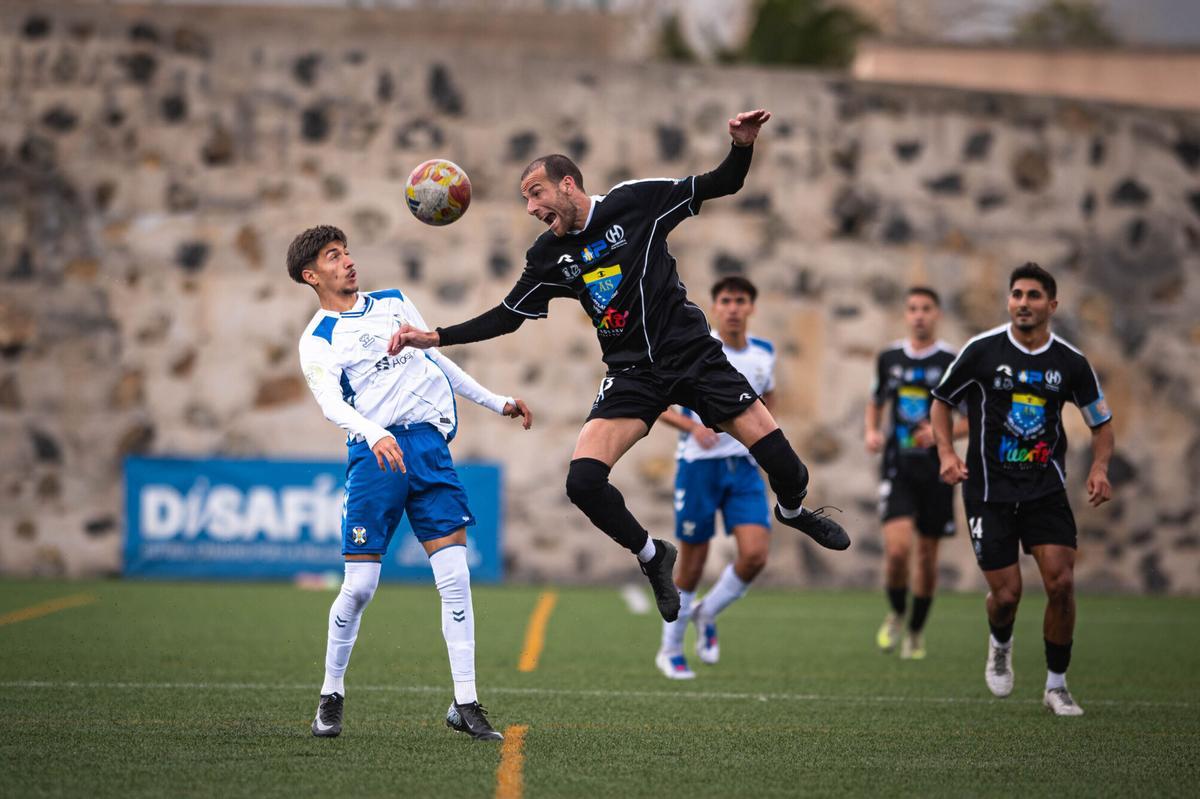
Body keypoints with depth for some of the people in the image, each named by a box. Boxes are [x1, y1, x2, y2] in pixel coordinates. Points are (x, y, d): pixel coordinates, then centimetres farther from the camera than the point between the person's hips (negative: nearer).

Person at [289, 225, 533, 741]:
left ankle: (465, 703, -5)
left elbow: (437, 358, 29)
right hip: (374, 453, -4)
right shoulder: (317, 342, 1)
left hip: (429, 444, 4)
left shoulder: (394, 303, 18)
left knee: (455, 577, -7)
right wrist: (374, 435, -34)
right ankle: (331, 695, 15)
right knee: (360, 585, -5)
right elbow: (331, 404, -16)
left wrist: (495, 402, 29)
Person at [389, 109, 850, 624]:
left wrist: (743, 146, -22)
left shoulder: (635, 202, -7)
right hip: (632, 372, 2)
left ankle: (793, 509, 29)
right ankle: (651, 557, 8)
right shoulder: (548, 257, 2)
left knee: (780, 459, -9)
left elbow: (721, 185, -3)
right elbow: (506, 317, 11)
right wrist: (434, 338, 2)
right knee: (583, 481, -19)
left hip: (694, 354, -2)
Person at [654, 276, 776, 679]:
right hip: (699, 464, -3)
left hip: (745, 467, 3)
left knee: (755, 555, -14)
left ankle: (706, 614, 14)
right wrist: (692, 426, -20)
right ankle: (670, 650, 19)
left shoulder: (764, 354, 7)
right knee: (692, 563, 1)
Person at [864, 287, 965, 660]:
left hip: (936, 469, -1)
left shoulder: (954, 363, -3)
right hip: (897, 466, 1)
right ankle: (896, 615, 9)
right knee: (897, 547, -17)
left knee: (927, 554, 7)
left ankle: (916, 632, 25)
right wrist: (871, 432, 3)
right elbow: (876, 402, 23)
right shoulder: (889, 358, 6)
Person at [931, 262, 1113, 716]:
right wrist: (946, 453, -6)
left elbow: (1102, 422, 12)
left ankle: (1056, 685, 5)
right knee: (1006, 594, -6)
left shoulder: (1070, 363, 0)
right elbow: (942, 400, 8)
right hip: (990, 490, -1)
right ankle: (1000, 644, 32)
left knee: (1061, 582, -12)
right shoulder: (982, 350, -5)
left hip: (1046, 489, 1)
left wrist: (1099, 467, -7)